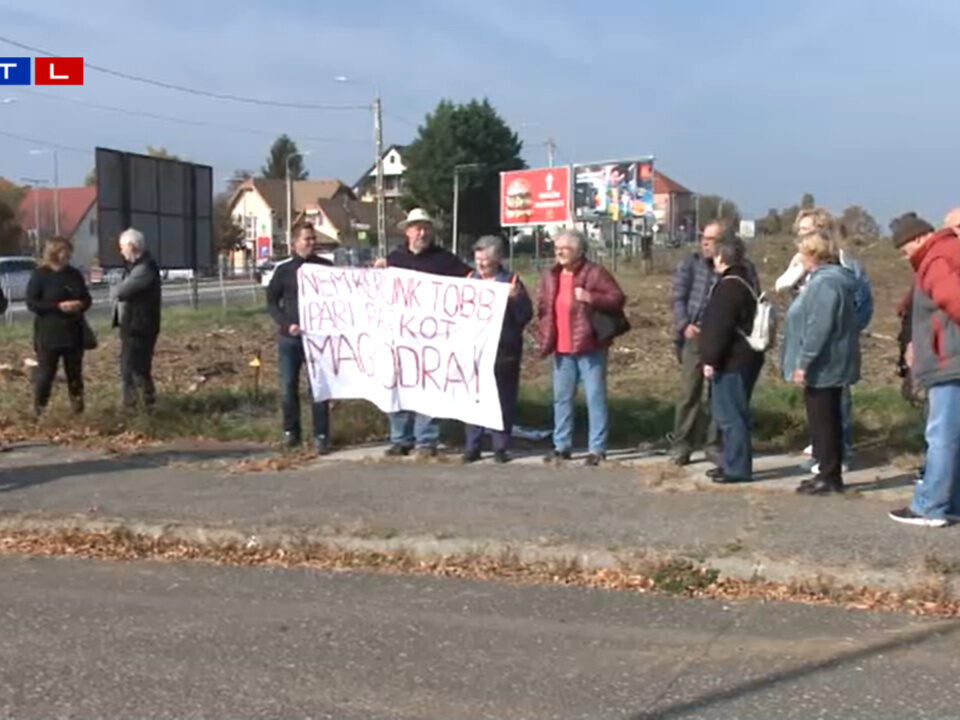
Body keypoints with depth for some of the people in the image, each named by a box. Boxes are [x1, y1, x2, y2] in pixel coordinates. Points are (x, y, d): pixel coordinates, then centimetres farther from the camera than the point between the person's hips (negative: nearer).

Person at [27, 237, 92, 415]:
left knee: (75, 372, 11)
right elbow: (31, 303, -10)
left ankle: (78, 406, 22)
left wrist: (81, 304, -10)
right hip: (48, 334, -4)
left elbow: (87, 298, 14)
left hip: (73, 332, 4)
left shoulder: (75, 274, 8)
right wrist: (58, 306, -20)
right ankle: (39, 408, 9)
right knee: (46, 372, -2)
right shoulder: (40, 275, -6)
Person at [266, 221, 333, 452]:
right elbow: (271, 302, 5)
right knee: (288, 387, 6)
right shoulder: (284, 269, 4)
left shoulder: (326, 267, 4)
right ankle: (291, 431, 19)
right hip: (289, 338, 1)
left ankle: (321, 436, 3)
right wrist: (286, 324, -11)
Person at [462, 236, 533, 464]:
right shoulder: (470, 279, 12)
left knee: (503, 400, 2)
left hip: (503, 350, -3)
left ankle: (501, 447, 12)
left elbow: (526, 315, -5)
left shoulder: (511, 281, 1)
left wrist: (515, 299, -21)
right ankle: (472, 446, 13)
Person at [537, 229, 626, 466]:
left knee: (595, 397, -1)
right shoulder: (550, 276, 11)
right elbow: (543, 308, 19)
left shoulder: (595, 273, -7)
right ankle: (561, 446, 23)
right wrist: (544, 337, 10)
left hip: (590, 347, -6)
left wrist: (591, 298, -23)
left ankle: (597, 449, 5)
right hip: (562, 349, 6)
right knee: (562, 398, 12)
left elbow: (618, 299, -11)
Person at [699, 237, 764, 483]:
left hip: (733, 362, -11)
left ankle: (737, 467, -2)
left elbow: (720, 328, -22)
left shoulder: (729, 286, -17)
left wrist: (711, 359, -17)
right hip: (745, 359, 11)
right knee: (731, 413, 17)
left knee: (730, 414, -6)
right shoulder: (744, 282, 16)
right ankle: (732, 462, 25)